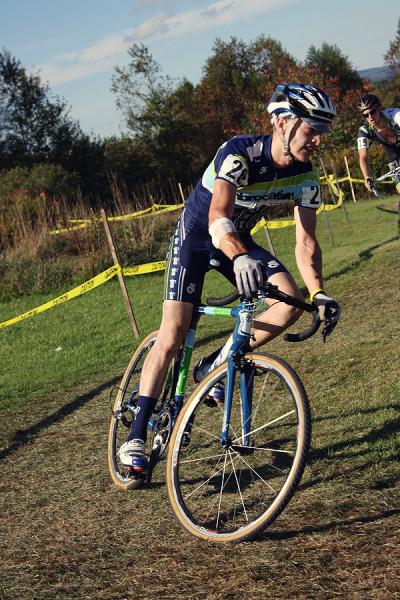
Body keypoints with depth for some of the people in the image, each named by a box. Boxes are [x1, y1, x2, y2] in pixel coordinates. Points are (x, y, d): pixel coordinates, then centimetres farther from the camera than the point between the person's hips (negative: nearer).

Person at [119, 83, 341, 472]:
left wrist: (318, 293, -29)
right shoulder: (239, 153, -32)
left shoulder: (305, 178, -14)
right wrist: (240, 258, -65)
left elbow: (305, 241, -13)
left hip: (240, 242, 5)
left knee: (290, 301, -18)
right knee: (173, 334, -15)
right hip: (196, 236, -5)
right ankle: (136, 436, -8)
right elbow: (217, 218, -45)